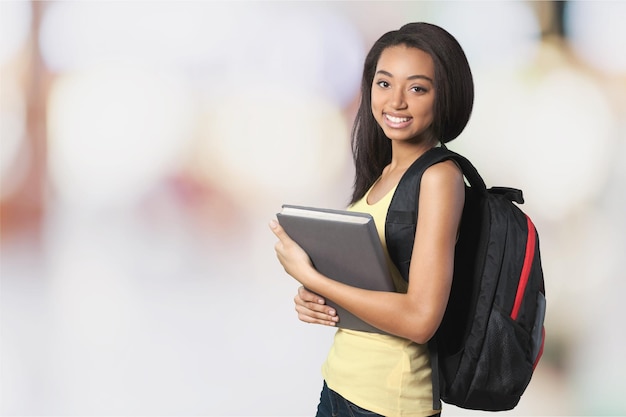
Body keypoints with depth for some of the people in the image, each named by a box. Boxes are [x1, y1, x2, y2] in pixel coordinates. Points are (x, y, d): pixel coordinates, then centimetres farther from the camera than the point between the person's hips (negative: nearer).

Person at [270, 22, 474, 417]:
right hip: (339, 384, 7)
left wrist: (310, 277, -15)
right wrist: (313, 299, -5)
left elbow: (420, 318, -22)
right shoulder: (381, 174, 7)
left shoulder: (440, 176, -16)